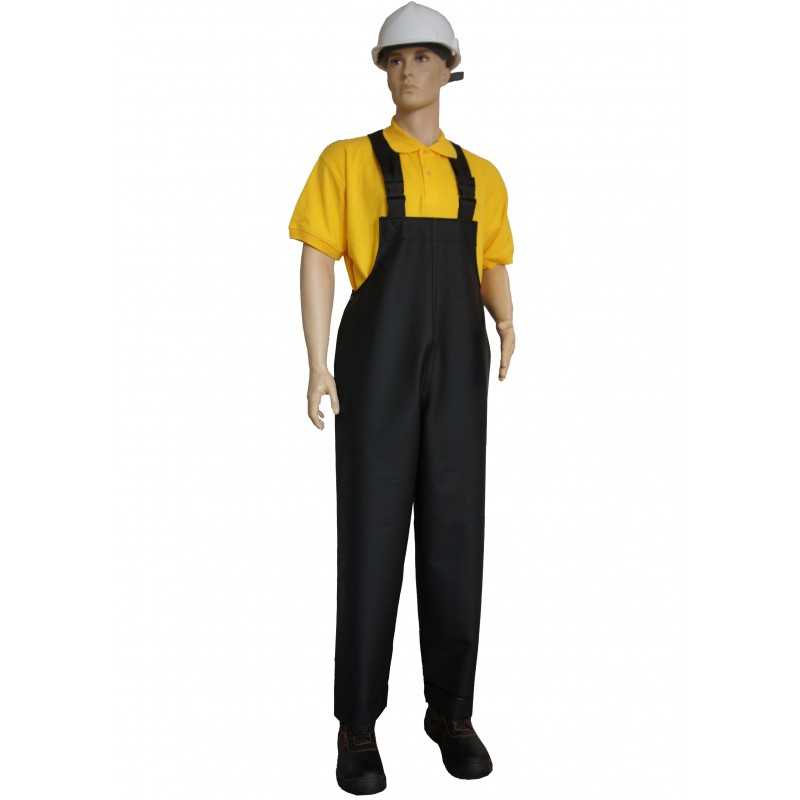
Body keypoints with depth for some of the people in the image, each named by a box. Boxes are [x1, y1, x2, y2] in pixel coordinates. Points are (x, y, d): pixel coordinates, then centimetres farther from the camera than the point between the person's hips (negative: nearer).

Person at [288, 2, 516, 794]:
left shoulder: (481, 177, 18)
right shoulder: (346, 160, 7)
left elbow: (492, 273, 19)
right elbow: (316, 262, 2)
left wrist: (507, 323, -5)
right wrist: (317, 365, -9)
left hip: (457, 368, 3)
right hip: (376, 363, -3)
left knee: (454, 534, 2)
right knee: (371, 534, -4)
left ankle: (450, 710, 19)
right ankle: (359, 724, 11)